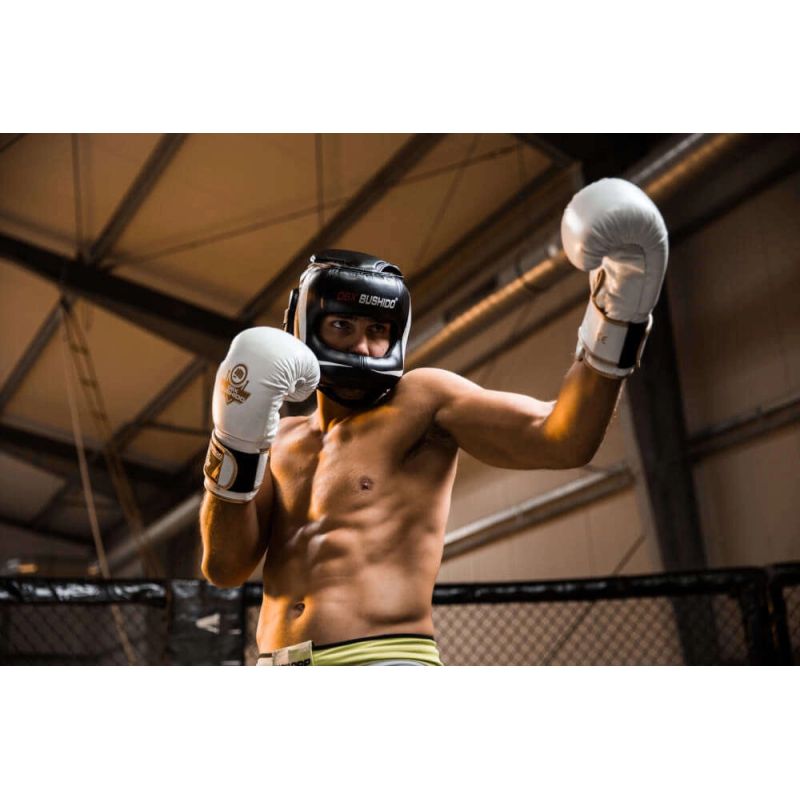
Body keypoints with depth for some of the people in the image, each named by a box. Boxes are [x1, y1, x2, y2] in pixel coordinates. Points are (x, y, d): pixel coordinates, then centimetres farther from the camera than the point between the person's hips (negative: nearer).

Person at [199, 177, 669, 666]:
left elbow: (563, 440, -7)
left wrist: (615, 324, -19)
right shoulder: (279, 443, 17)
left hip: (384, 659, -6)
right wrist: (235, 450, -6)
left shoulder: (423, 400, 4)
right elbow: (225, 567, 7)